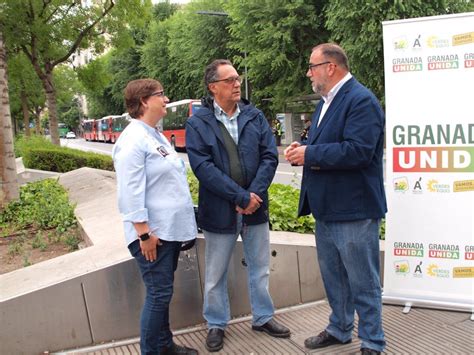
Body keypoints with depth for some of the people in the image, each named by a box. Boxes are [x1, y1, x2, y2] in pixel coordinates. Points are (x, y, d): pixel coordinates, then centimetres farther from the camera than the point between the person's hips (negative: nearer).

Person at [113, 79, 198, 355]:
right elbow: (131, 192, -20)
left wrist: (183, 222, 22)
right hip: (153, 234, -9)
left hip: (171, 229, 9)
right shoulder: (133, 140, -16)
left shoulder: (157, 136, 14)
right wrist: (144, 233, -21)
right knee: (159, 293, -1)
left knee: (163, 292, 17)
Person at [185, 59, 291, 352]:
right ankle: (216, 324, 31)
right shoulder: (198, 123, -7)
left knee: (260, 267, 17)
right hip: (219, 210, -3)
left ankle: (263, 317, 36)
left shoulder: (255, 116, 3)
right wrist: (241, 197, -20)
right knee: (216, 273, 12)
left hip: (256, 206, 4)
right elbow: (203, 167, -17)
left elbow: (270, 156, -2)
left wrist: (255, 193, -15)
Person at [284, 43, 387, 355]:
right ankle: (339, 330, 39)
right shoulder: (326, 102, 14)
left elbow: (357, 151, -26)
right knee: (333, 278, 21)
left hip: (354, 210, -9)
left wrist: (310, 154, -20)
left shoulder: (361, 100, -15)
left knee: (363, 282, 6)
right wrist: (302, 149, -2)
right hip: (326, 208, 9)